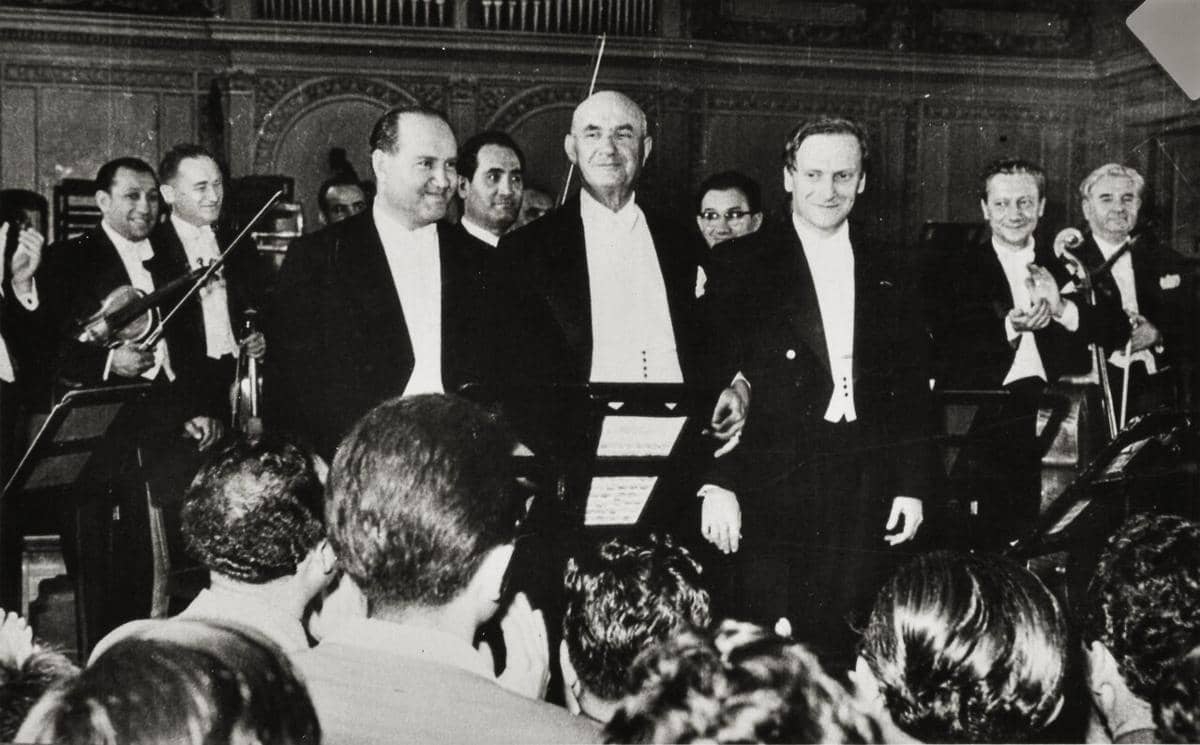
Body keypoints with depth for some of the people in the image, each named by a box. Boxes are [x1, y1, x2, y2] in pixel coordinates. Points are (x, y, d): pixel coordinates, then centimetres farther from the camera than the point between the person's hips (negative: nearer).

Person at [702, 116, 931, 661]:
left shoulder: (886, 271, 13)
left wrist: (912, 486, 6)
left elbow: (912, 387, 13)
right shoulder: (741, 264, 2)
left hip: (866, 496, 3)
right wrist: (717, 485, -11)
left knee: (848, 650, 2)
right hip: (769, 488, -3)